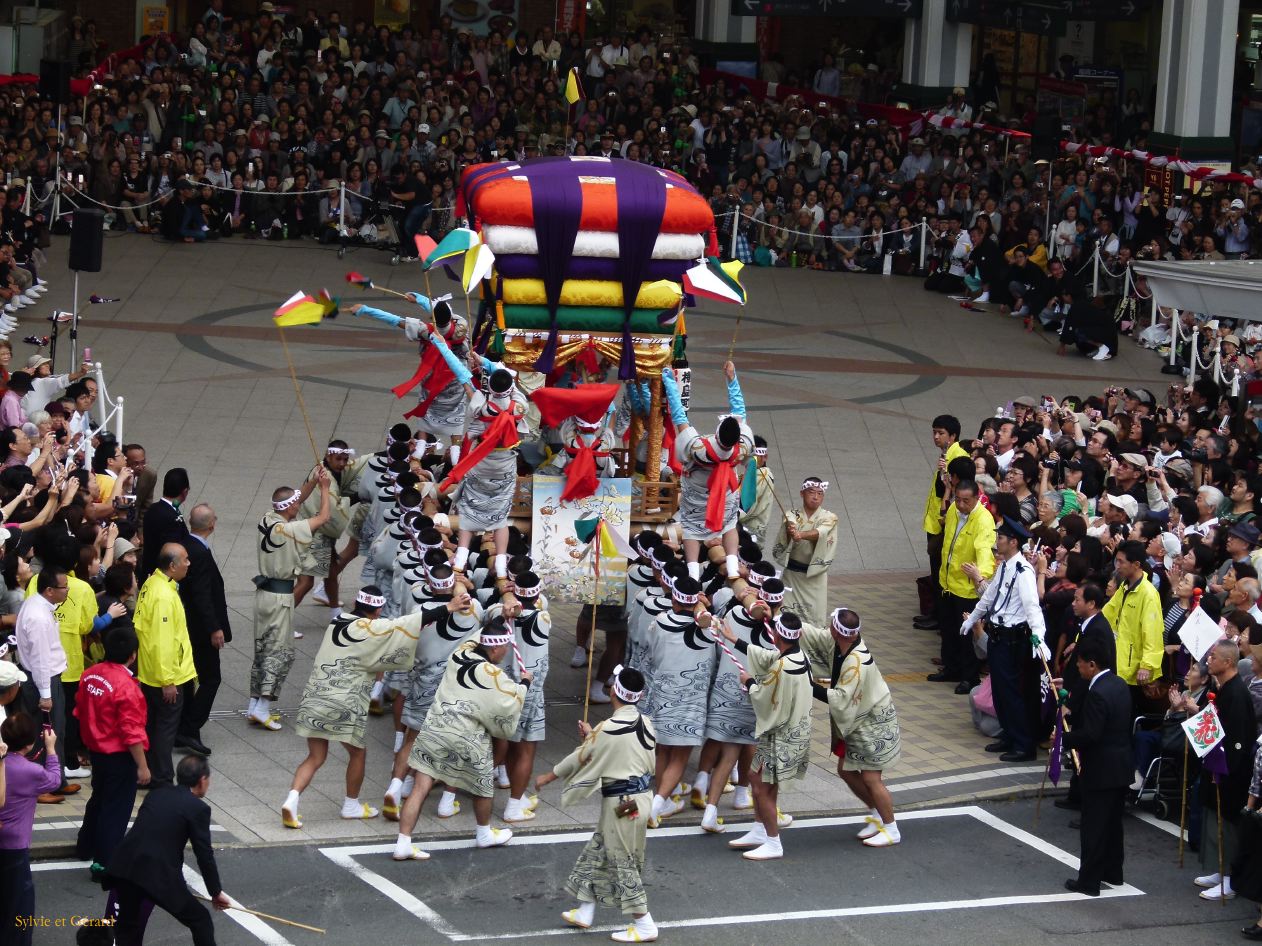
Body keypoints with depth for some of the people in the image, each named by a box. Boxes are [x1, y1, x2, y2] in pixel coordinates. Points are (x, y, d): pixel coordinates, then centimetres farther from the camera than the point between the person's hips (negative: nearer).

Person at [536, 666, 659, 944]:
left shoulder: (609, 729, -21)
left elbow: (580, 759, -7)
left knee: (623, 863, 3)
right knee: (596, 851, 20)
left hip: (621, 803, -8)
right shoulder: (645, 724, 1)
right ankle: (584, 913, 30)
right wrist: (593, 736, 22)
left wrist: (549, 776, 8)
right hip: (641, 795, 8)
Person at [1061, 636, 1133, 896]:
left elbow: (1090, 734, -27)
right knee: (1113, 823, 19)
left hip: (1101, 769, -9)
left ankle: (1089, 881, 2)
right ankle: (1112, 873, 29)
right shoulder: (1119, 684, 6)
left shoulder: (1097, 694, -23)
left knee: (1093, 826, -2)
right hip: (1122, 765, 9)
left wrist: (1064, 738, -11)